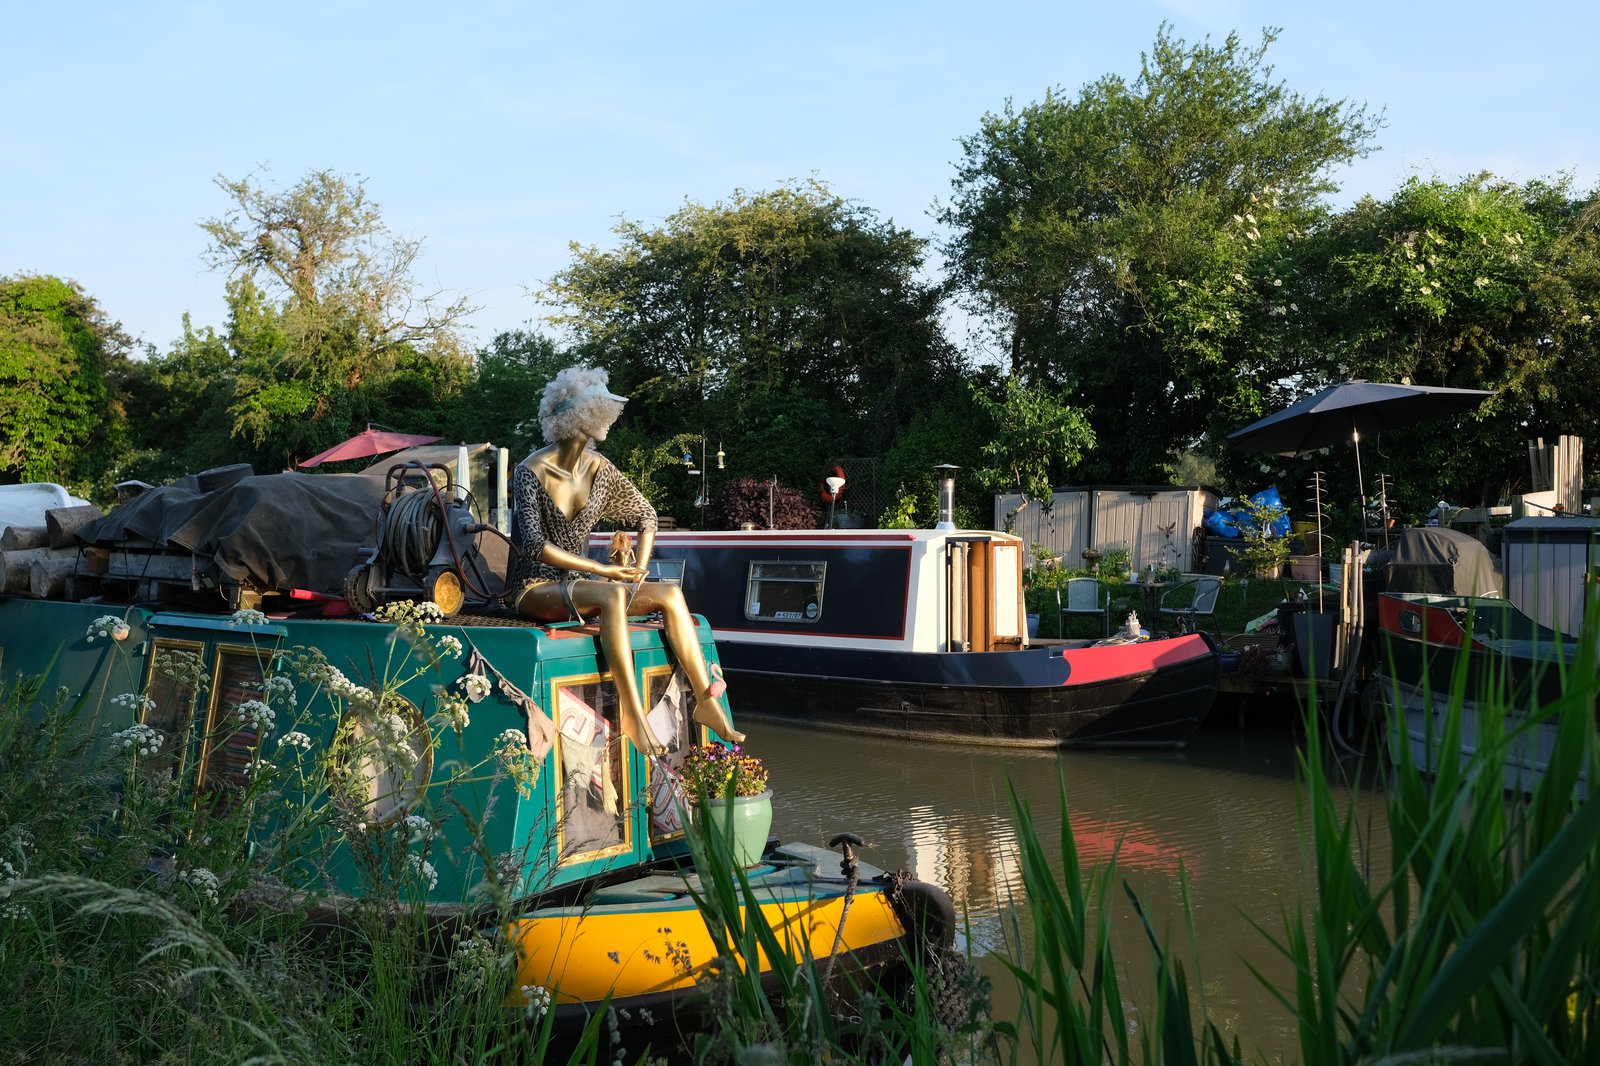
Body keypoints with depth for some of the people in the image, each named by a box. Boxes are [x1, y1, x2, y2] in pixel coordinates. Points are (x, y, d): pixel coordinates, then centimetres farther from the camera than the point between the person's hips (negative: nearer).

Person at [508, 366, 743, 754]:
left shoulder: (598, 468, 5)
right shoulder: (531, 472, -13)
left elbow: (645, 514, 16)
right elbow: (533, 545, -22)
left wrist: (639, 567, -1)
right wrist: (603, 570, -23)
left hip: (580, 583, 7)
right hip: (536, 588, -6)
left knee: (670, 594, -14)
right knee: (613, 595, -37)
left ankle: (706, 699, -17)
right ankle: (632, 713, -38)